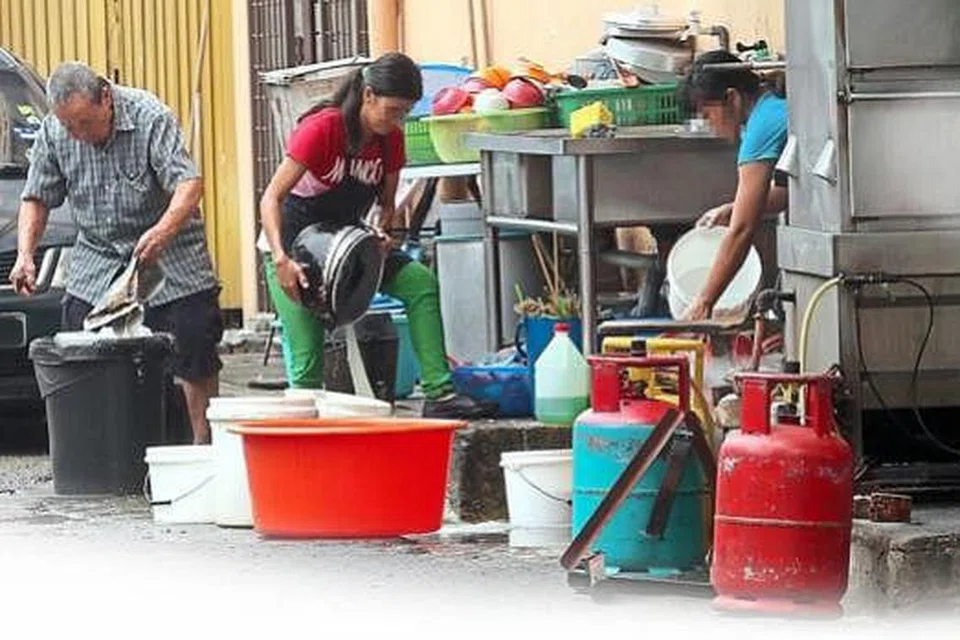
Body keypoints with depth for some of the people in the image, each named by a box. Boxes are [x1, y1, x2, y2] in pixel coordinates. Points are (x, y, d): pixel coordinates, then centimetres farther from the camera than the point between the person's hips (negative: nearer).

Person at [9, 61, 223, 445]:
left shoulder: (151, 118, -19)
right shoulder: (53, 133, -5)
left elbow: (189, 184, -27)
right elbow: (36, 198, 5)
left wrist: (162, 232, -45)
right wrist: (25, 254, -11)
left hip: (171, 262, -3)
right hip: (95, 264, 3)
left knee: (196, 361, -3)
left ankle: (205, 444, 10)